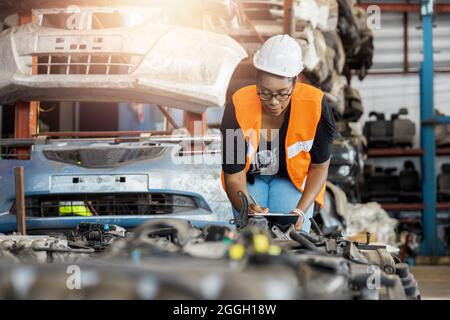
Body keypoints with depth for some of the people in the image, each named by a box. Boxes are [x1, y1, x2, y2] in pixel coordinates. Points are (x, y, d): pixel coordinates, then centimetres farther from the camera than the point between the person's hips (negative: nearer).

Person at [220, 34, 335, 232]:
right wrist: (247, 209, -46)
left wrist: (301, 211, -29)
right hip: (250, 178, 0)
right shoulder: (238, 107, -30)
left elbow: (319, 166, -13)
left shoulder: (316, 106, -29)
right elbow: (234, 177, -24)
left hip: (294, 178, 0)